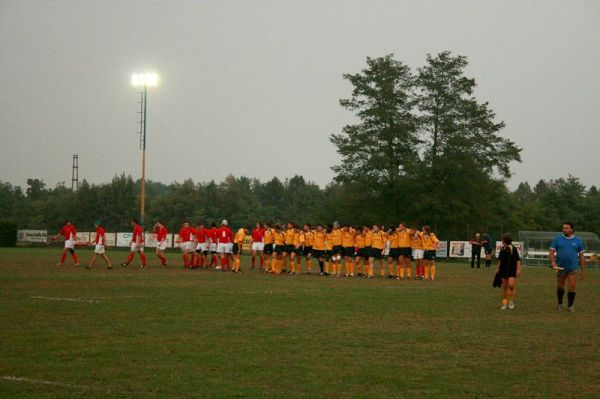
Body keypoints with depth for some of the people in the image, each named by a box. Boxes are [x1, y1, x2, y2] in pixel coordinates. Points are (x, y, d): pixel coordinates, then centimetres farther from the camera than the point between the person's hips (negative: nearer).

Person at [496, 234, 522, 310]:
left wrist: (518, 269, -12)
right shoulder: (502, 249, 6)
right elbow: (500, 260, 18)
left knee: (511, 285, -17)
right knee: (504, 286, 8)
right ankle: (504, 303, 17)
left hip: (512, 270, -5)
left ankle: (511, 301, 3)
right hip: (503, 270, 5)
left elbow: (518, 260, -8)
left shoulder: (513, 249, -10)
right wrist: (498, 268, 18)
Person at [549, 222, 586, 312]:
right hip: (560, 267, 1)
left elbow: (581, 256, 7)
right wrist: (553, 262, -17)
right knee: (560, 287, 10)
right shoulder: (557, 239, 2)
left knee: (572, 287, -7)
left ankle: (571, 306, 6)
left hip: (573, 268, -1)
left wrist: (583, 270, 5)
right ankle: (560, 303, 31)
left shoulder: (578, 241, 3)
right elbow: (551, 252, 1)